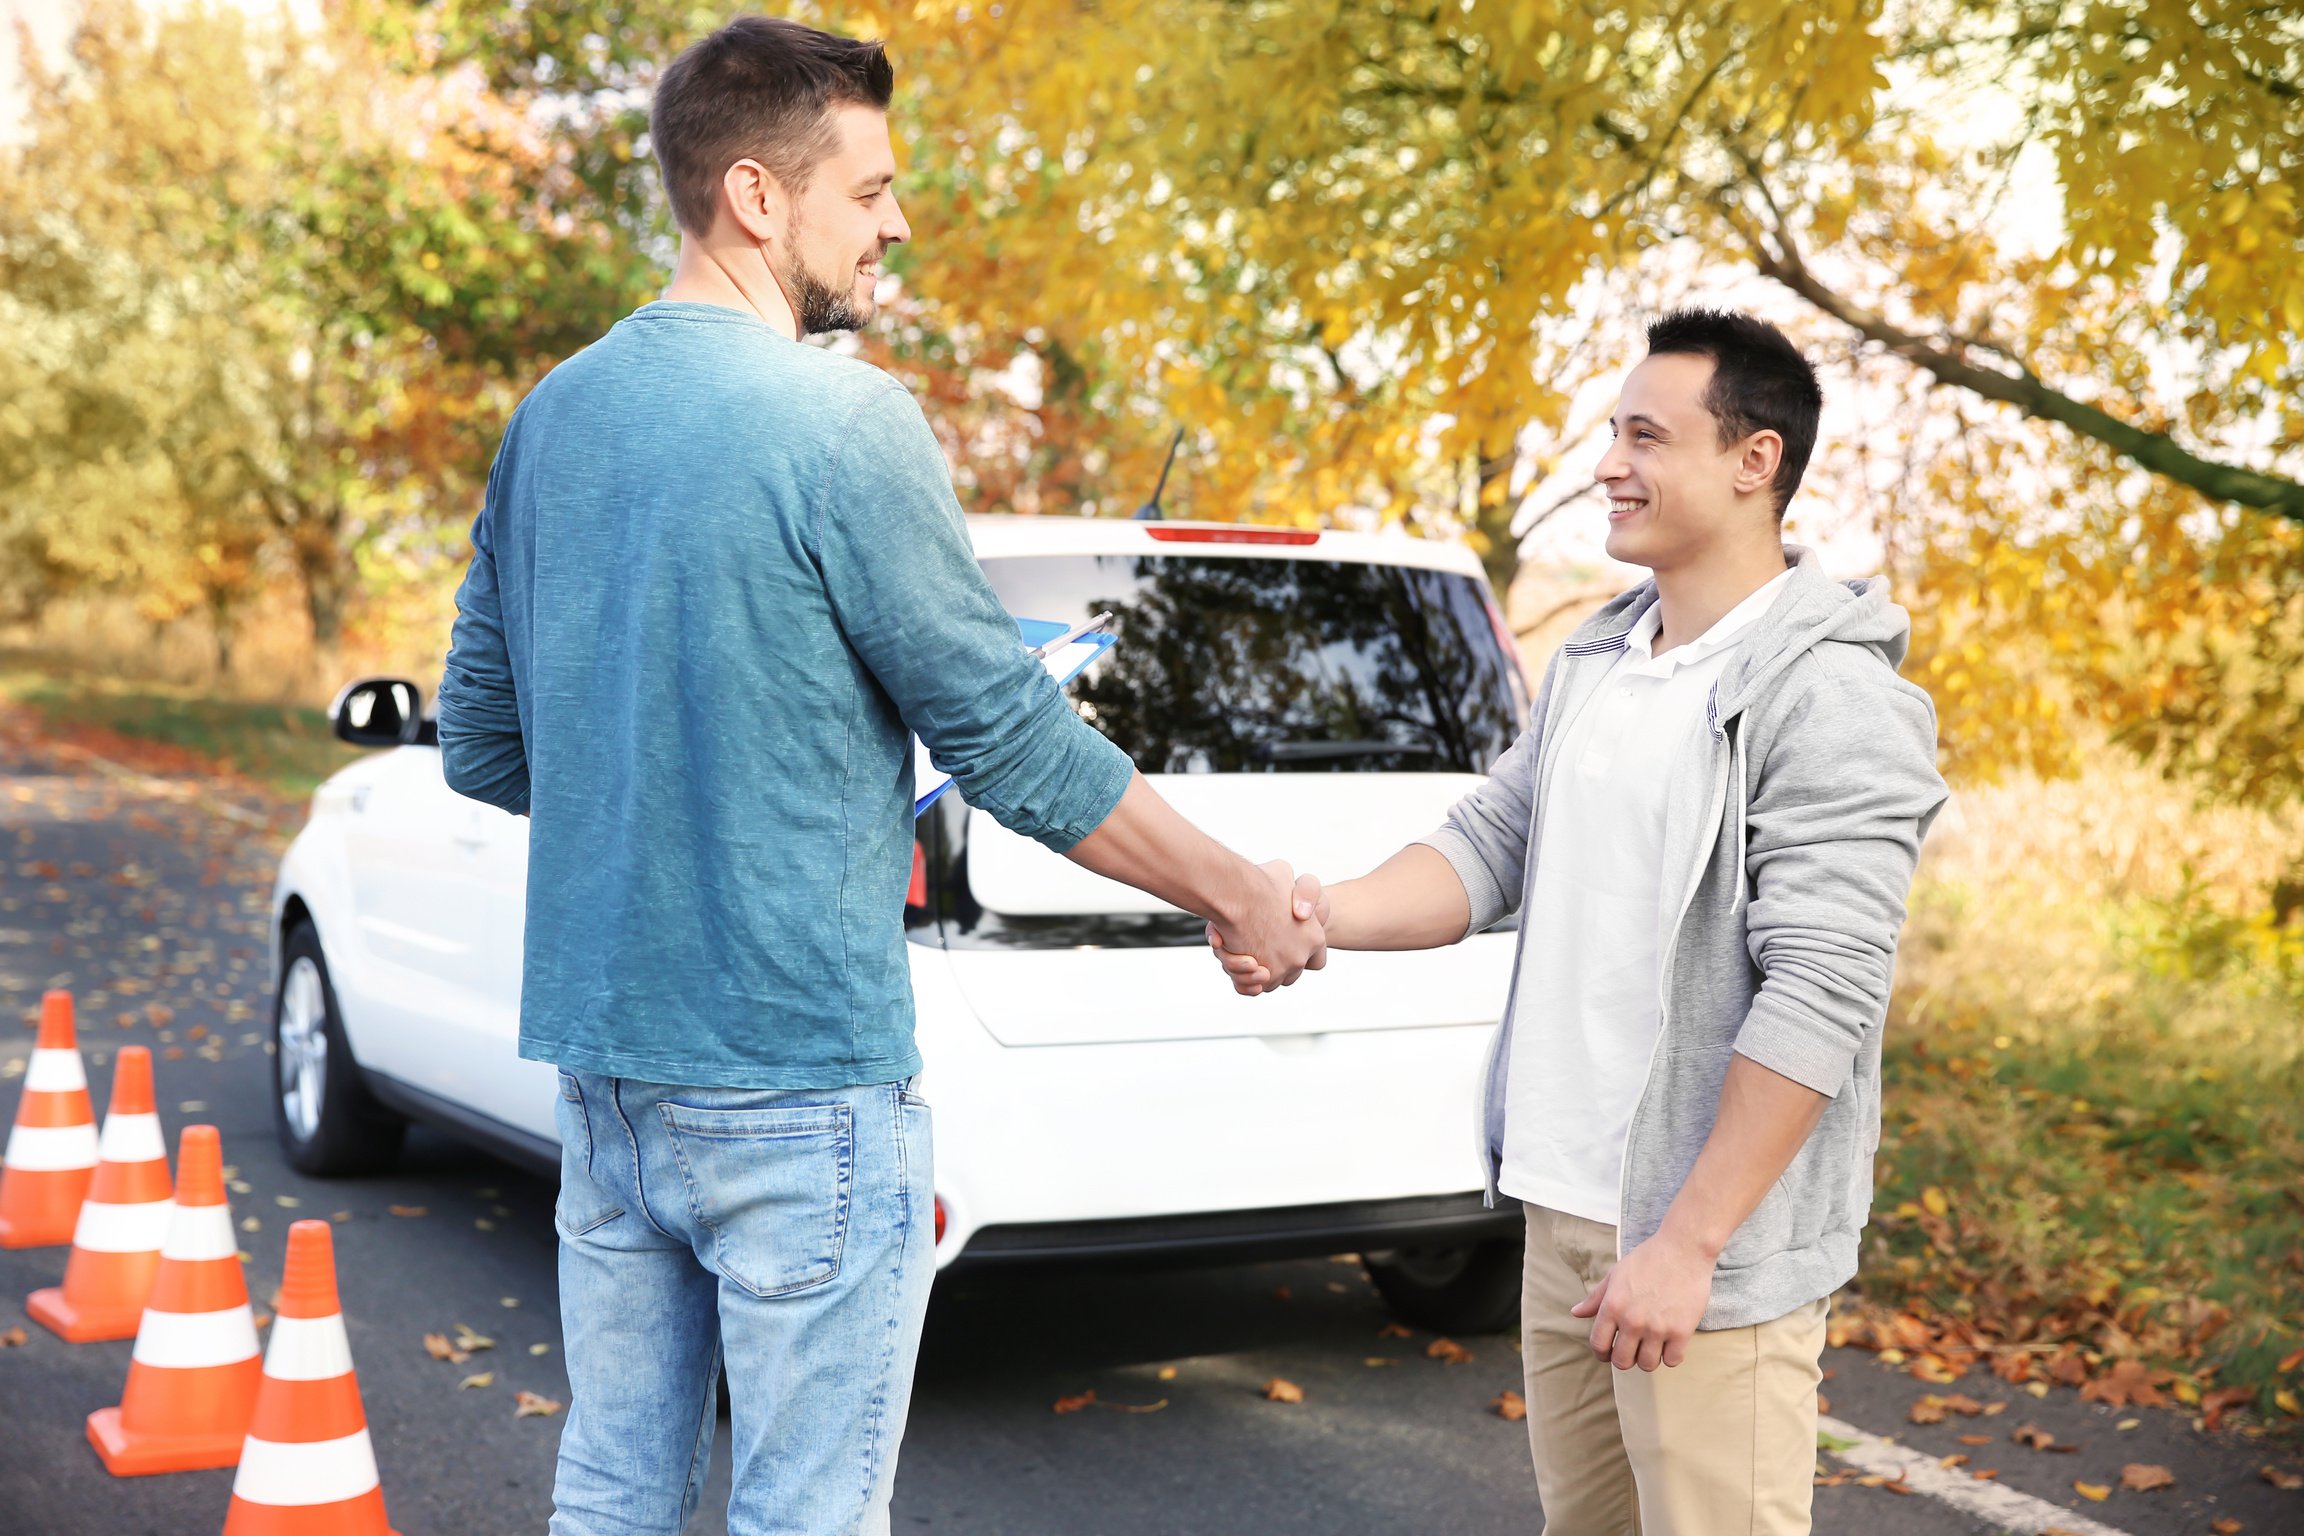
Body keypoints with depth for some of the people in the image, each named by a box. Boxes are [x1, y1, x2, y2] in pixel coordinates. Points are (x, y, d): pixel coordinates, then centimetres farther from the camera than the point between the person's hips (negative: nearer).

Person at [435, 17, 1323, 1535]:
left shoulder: (553, 415, 8)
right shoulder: (841, 419, -14)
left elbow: (480, 745, 15)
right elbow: (1014, 739, -11)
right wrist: (1239, 893, 0)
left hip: (602, 1060, 7)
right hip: (797, 1080, -7)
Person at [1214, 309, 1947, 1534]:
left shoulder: (1830, 699, -16)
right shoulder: (1592, 664, 11)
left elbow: (1818, 997, -21)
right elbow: (1488, 845, 11)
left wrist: (1684, 1246, -22)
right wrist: (1320, 916, -10)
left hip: (1712, 1240, -8)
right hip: (1565, 1202, 8)